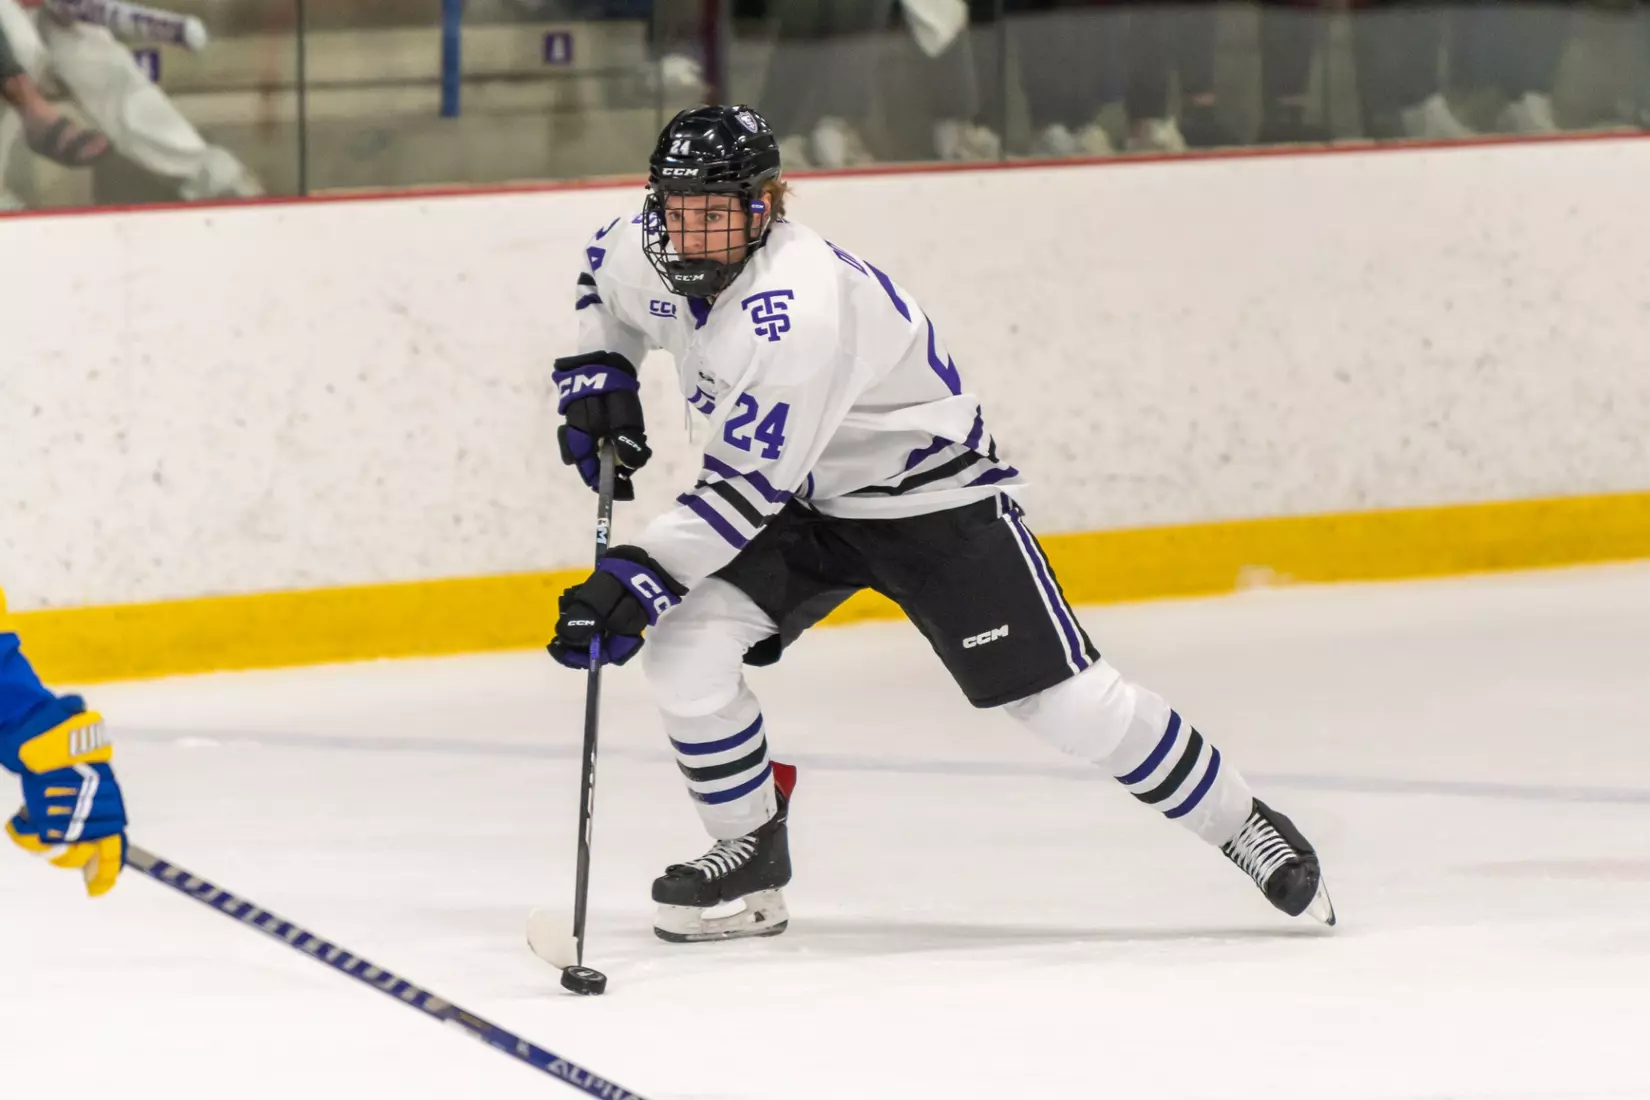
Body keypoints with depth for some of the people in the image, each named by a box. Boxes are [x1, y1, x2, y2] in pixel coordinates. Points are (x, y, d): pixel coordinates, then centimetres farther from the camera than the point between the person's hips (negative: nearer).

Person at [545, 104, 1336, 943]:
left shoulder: (798, 310, -35)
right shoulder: (645, 255, -10)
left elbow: (745, 491, -35)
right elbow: (603, 283, 17)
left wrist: (641, 577, -39)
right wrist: (598, 376, 2)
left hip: (931, 492, -7)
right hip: (805, 502, 7)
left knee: (1067, 699, -9)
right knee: (684, 649, -14)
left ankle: (1241, 826, 8)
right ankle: (750, 854, 5)